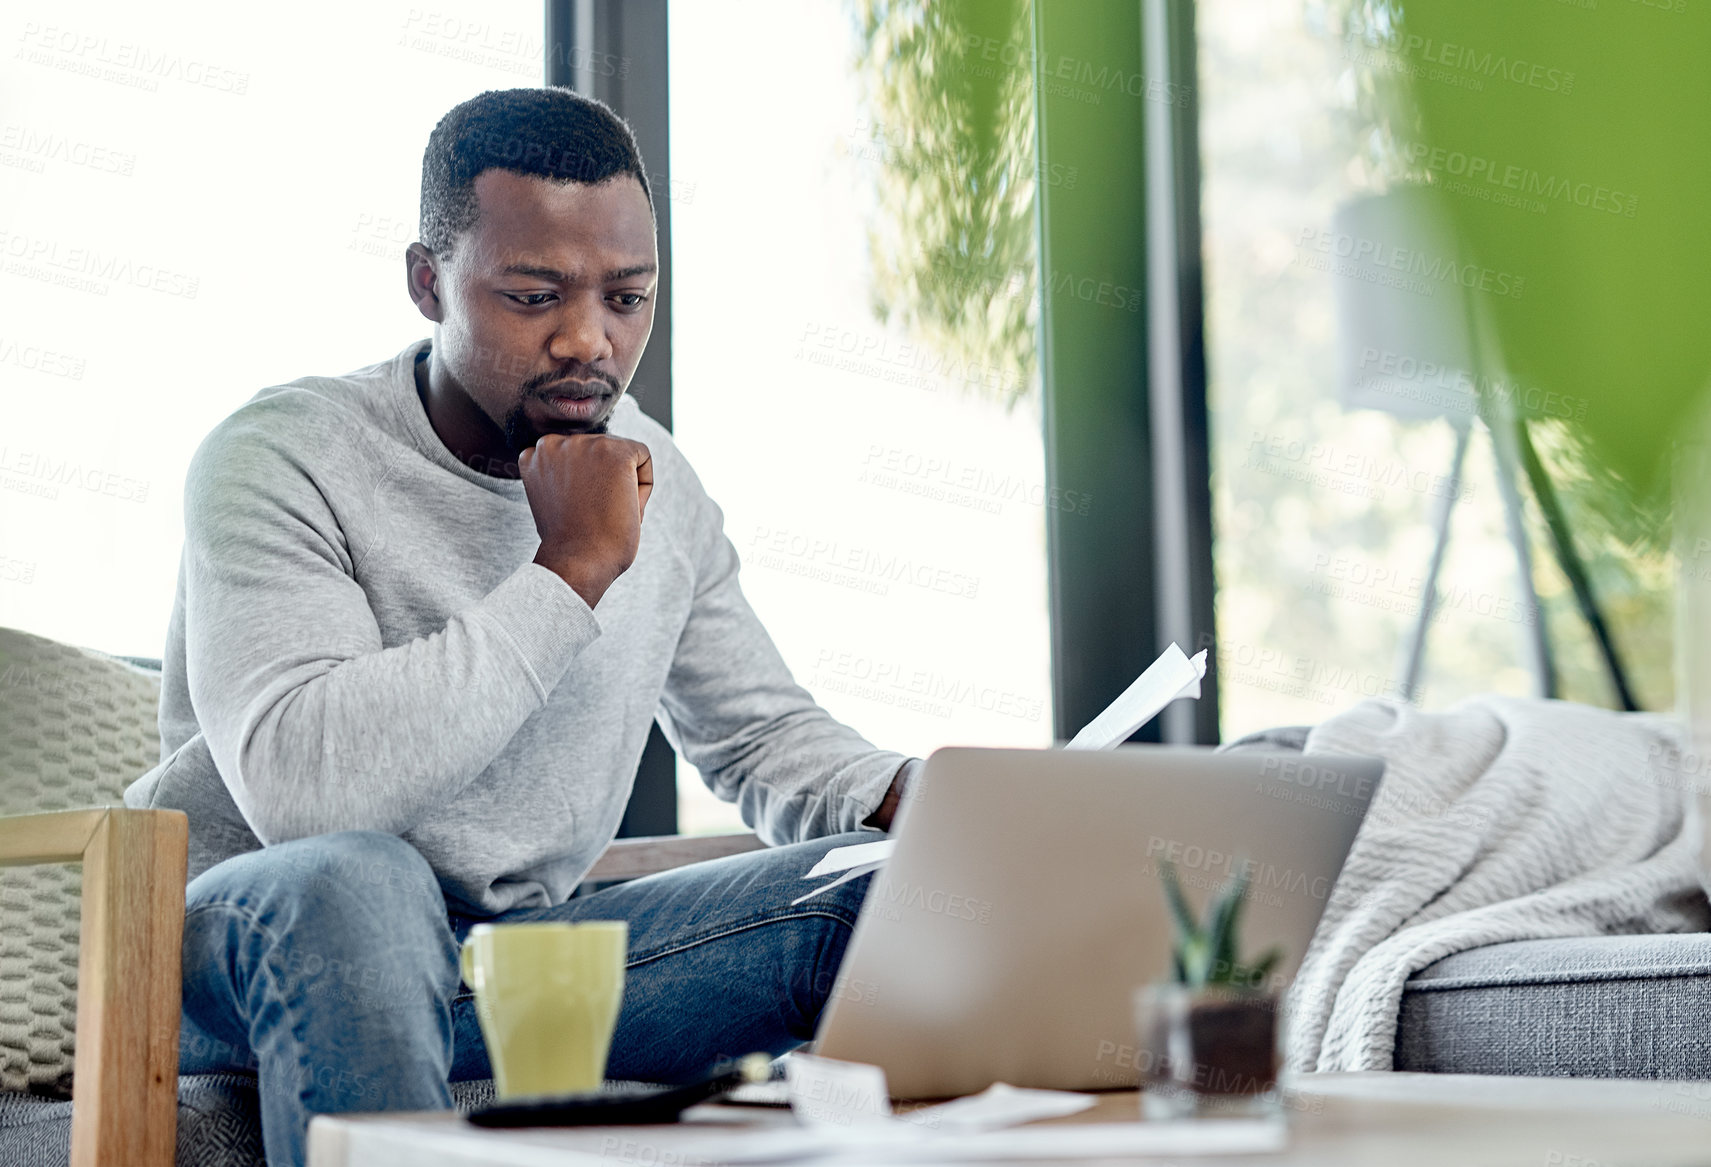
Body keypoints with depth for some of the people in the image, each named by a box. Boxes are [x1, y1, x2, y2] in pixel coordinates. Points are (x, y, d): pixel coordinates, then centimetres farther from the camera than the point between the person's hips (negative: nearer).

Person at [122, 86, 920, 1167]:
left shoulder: (651, 478, 6)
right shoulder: (280, 459, -15)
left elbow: (767, 736, 16)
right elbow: (299, 784, -31)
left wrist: (914, 798, -7)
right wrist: (573, 567, -26)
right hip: (254, 955, -5)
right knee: (347, 879, -40)